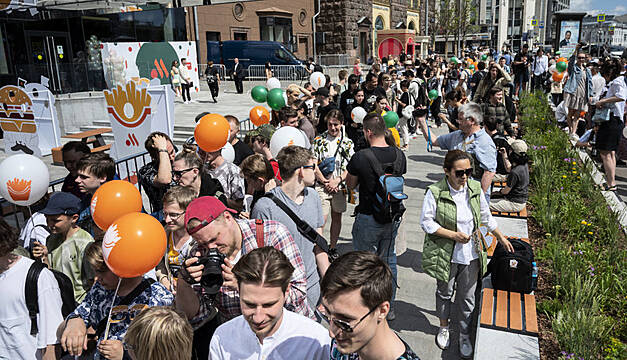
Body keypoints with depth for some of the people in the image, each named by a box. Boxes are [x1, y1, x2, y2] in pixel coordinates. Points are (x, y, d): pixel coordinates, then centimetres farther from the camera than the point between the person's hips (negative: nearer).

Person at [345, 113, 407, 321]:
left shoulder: (361, 157, -19)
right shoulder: (399, 155, -4)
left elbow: (350, 185, -5)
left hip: (368, 218, -5)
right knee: (389, 260, 19)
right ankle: (388, 308, 31)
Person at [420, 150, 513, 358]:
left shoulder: (475, 189, -4)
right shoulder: (435, 192, -18)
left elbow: (486, 217, 11)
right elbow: (426, 222, -13)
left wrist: (501, 238, 16)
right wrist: (453, 235, -19)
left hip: (471, 254, 3)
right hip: (445, 254, -2)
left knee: (467, 297, 13)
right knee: (444, 292, 19)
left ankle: (464, 335, 33)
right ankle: (444, 327, 42)